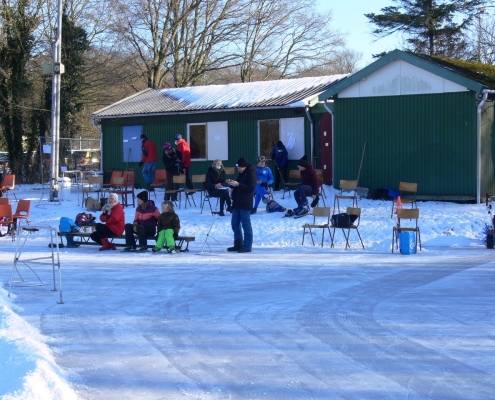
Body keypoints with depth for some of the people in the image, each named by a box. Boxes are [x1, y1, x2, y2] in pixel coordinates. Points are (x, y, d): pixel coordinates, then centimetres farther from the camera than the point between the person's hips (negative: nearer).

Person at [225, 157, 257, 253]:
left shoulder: (251, 173, -11)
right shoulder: (241, 173, 16)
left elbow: (251, 188, -19)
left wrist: (238, 184, -23)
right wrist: (232, 183, 3)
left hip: (245, 204, -9)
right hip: (237, 203, 9)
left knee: (246, 225, -5)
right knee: (235, 224, 12)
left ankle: (247, 246, 0)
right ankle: (238, 244, 20)